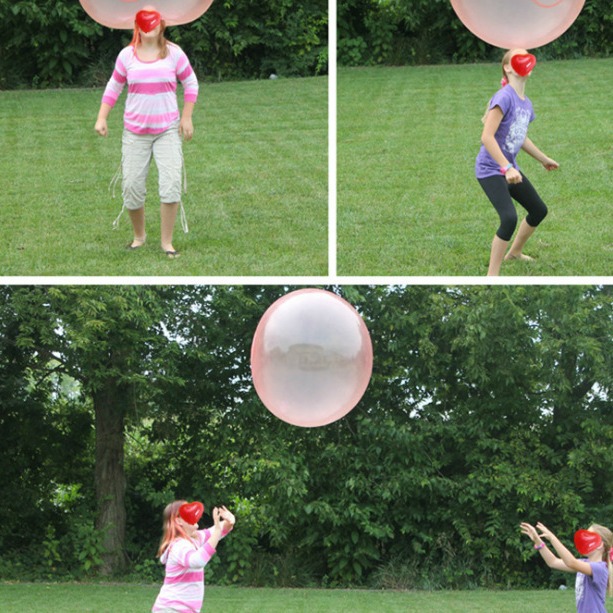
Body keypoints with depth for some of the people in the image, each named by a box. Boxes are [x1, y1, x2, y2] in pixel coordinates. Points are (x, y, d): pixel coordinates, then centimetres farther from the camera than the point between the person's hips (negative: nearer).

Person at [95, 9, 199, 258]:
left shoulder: (173, 53, -3)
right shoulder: (127, 55, 0)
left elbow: (191, 83, 6)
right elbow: (113, 88, 8)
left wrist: (187, 118, 0)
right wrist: (101, 118, -1)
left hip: (168, 130, -1)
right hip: (135, 132, 1)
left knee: (171, 184, -13)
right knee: (132, 186, 0)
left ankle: (167, 242, -1)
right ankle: (139, 235, 24)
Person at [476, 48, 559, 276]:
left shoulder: (526, 103, 6)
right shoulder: (505, 97, -21)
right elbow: (487, 137, -27)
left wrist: (544, 159, 33)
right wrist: (507, 168, -31)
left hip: (510, 168, 9)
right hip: (490, 169, -9)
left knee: (539, 210, 20)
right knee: (509, 218, -24)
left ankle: (515, 252, 43)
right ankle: (492, 276, -14)